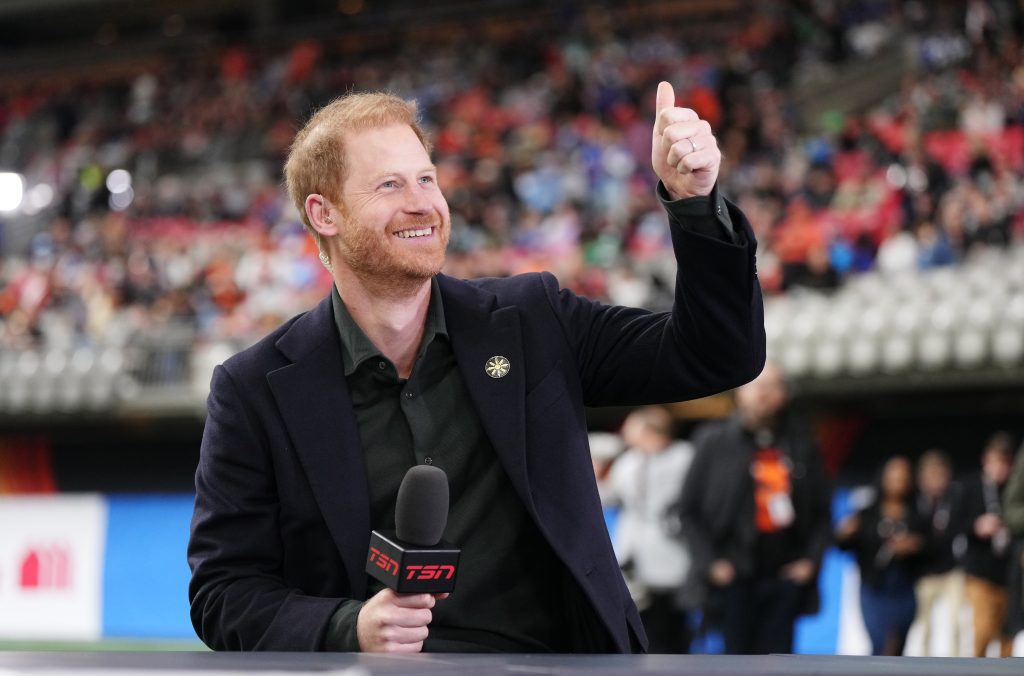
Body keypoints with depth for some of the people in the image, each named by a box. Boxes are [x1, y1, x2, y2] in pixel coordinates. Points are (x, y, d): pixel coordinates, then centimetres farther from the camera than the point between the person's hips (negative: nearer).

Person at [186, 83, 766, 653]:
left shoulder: (532, 322, 12)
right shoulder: (257, 390, 5)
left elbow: (716, 356, 12)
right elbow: (224, 592, 4)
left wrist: (695, 202, -3)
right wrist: (350, 631, -14)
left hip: (554, 658, 2)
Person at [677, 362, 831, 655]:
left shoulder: (801, 447, 10)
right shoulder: (715, 442, 3)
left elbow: (821, 511, 15)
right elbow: (689, 510, 4)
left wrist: (811, 559, 0)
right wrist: (710, 562, -5)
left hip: (785, 575, 2)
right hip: (734, 576, -2)